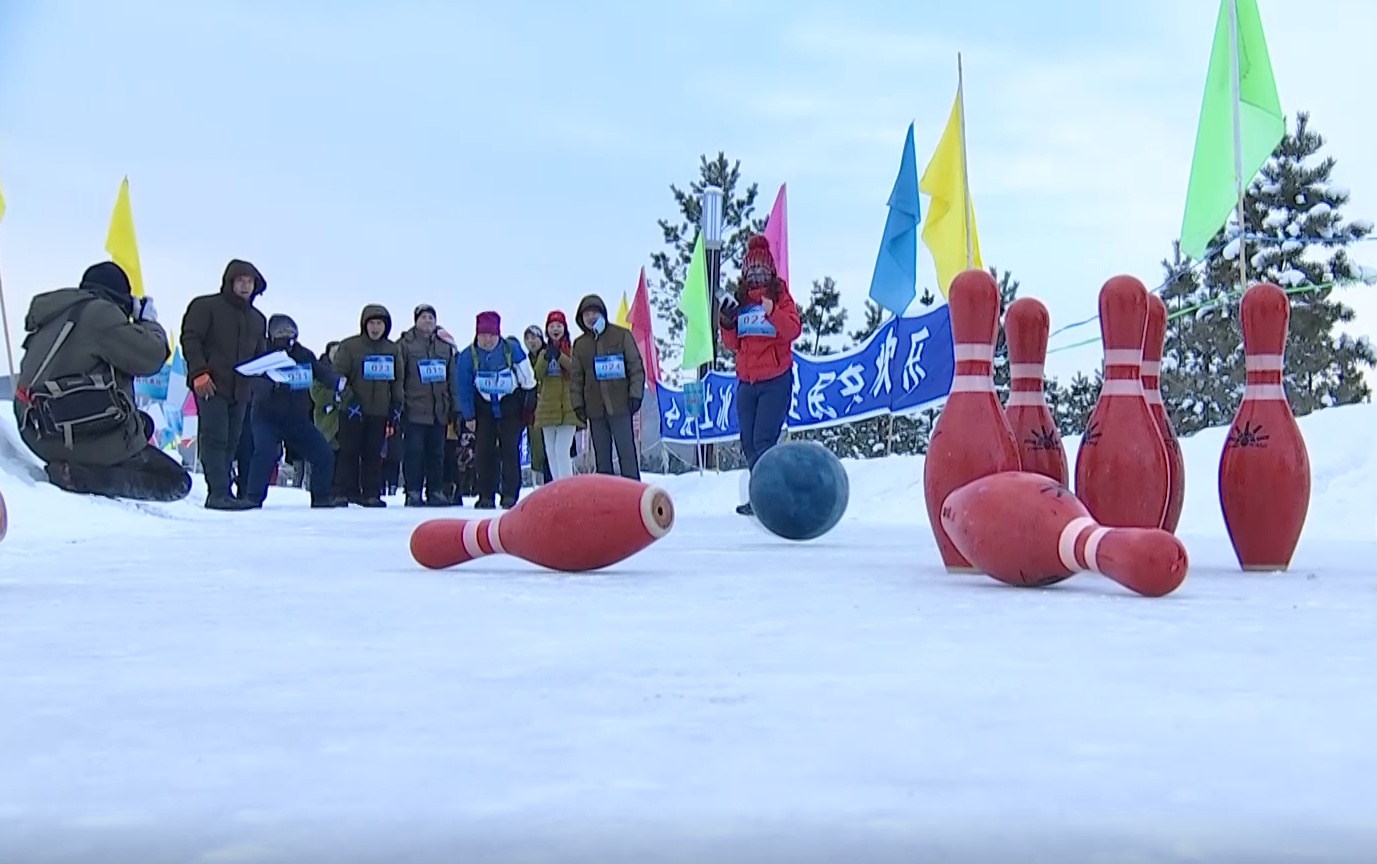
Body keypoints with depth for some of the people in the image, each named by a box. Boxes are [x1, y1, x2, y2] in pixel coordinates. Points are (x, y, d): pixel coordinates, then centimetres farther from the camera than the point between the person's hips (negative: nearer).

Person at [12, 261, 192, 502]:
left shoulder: (51, 318, 18)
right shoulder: (98, 312, -10)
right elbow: (149, 357, -14)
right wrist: (149, 323, 7)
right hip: (91, 439, -9)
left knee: (141, 423, 32)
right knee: (176, 482, -2)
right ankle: (79, 475, -17)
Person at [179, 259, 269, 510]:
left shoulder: (257, 319, 23)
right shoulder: (205, 306, 2)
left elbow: (260, 355, 26)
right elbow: (190, 339, -6)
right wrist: (199, 372, -16)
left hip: (240, 390, 6)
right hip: (211, 386, -6)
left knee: (231, 442, 5)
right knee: (215, 438, -12)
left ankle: (221, 493, 8)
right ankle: (219, 493, -16)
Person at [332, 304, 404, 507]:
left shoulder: (393, 350, 10)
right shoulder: (349, 346, -2)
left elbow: (397, 381, 16)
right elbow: (338, 376, -5)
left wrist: (396, 405, 8)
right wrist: (349, 399, -13)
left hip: (380, 411, 3)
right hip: (353, 410, -3)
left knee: (374, 453, 4)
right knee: (349, 451, -1)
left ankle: (372, 494, 7)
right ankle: (344, 492, 4)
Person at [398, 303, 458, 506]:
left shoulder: (446, 346, 13)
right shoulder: (405, 344, 0)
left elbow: (453, 378, 16)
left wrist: (455, 406, 12)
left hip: (439, 410, 4)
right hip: (414, 408, -4)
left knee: (437, 451, 6)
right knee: (414, 450, -5)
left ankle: (435, 490, 13)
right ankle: (413, 491, 0)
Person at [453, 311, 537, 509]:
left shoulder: (512, 349, -16)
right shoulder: (468, 356, -12)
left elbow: (527, 379, -5)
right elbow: (463, 388, -4)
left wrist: (529, 404, -1)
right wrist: (468, 416, -2)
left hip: (510, 405, -2)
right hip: (483, 407, 2)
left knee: (510, 449, -4)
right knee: (483, 451, -1)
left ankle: (510, 495, -1)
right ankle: (486, 496, 5)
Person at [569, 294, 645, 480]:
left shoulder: (621, 335, 2)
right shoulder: (580, 344, 13)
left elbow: (636, 367, 0)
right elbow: (576, 377, 13)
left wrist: (635, 394, -8)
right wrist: (578, 404, 4)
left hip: (620, 405, -4)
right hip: (595, 408, 4)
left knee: (627, 452, -4)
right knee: (601, 456, 7)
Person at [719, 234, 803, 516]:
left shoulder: (780, 295, 1)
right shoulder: (740, 300, 13)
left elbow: (793, 330, -15)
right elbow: (733, 343, 12)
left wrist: (772, 312, -30)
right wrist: (726, 324, -7)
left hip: (776, 381, -6)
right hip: (746, 382, 6)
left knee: (763, 441, -15)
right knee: (748, 443, 8)